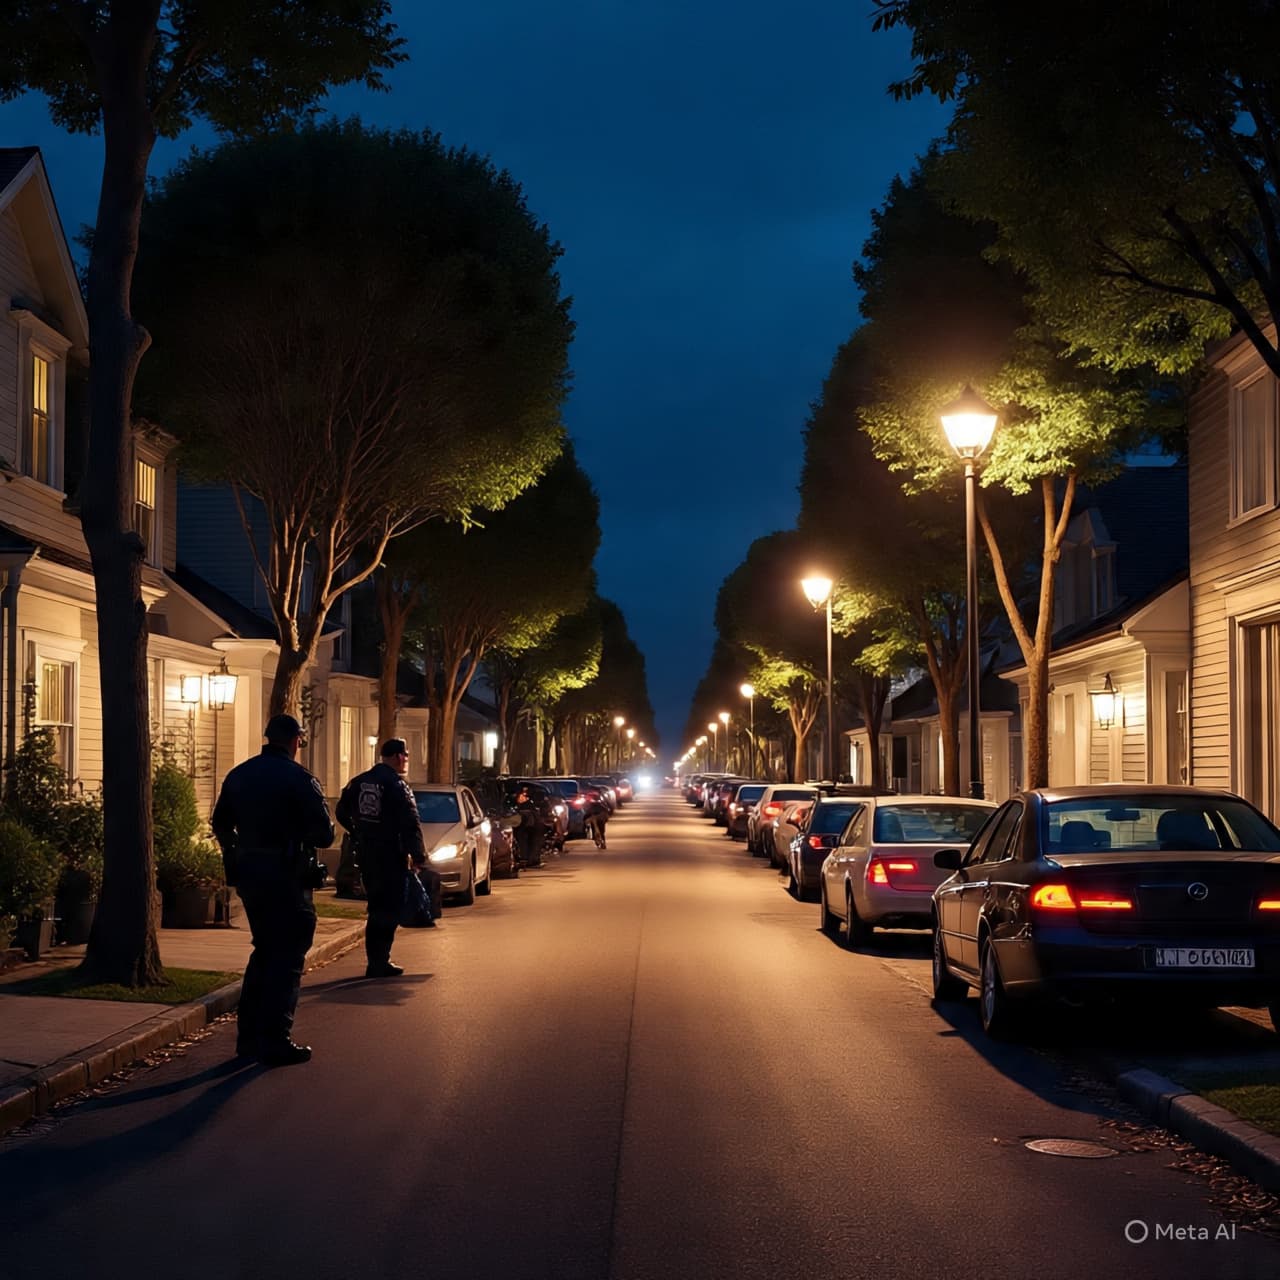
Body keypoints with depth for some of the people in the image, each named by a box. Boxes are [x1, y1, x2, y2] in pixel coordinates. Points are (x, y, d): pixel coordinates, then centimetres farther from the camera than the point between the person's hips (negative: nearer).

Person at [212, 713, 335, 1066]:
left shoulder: (238, 775, 9)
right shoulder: (299, 779, -13)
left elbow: (220, 824, 17)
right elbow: (324, 835, -15)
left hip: (248, 874, 7)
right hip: (286, 877, -7)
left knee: (265, 949, 19)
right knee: (288, 957, 0)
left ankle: (249, 1036, 20)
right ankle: (276, 1042, -3)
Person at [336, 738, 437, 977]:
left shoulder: (359, 782, 8)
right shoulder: (397, 785, -14)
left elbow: (342, 813, 15)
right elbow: (410, 825, -17)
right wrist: (419, 857, -12)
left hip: (366, 855, 7)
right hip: (390, 856, -7)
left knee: (376, 906, 16)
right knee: (388, 910, -1)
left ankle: (376, 961, 18)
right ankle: (379, 963, -2)